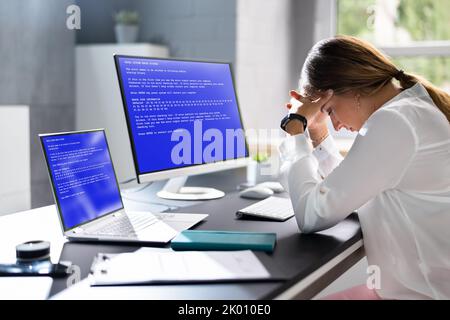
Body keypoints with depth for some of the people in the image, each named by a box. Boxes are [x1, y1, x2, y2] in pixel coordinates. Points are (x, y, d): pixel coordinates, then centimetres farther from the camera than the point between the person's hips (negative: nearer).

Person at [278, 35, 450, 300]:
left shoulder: (394, 121, -23)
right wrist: (317, 129, 11)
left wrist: (295, 128, -9)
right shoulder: (414, 108, 9)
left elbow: (312, 215, -19)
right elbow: (351, 192, 19)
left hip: (425, 293, -9)